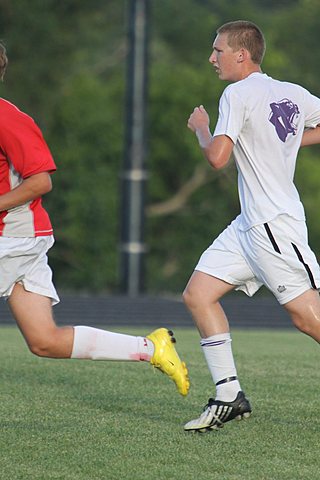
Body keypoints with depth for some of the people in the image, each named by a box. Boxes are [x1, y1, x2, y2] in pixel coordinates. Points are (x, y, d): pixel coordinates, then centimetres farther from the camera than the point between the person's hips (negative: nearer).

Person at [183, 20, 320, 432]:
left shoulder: (238, 94, -13)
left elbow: (217, 157, -22)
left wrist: (200, 128, -2)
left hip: (276, 224, -10)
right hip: (250, 224, 10)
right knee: (198, 294, 6)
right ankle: (229, 396, 7)